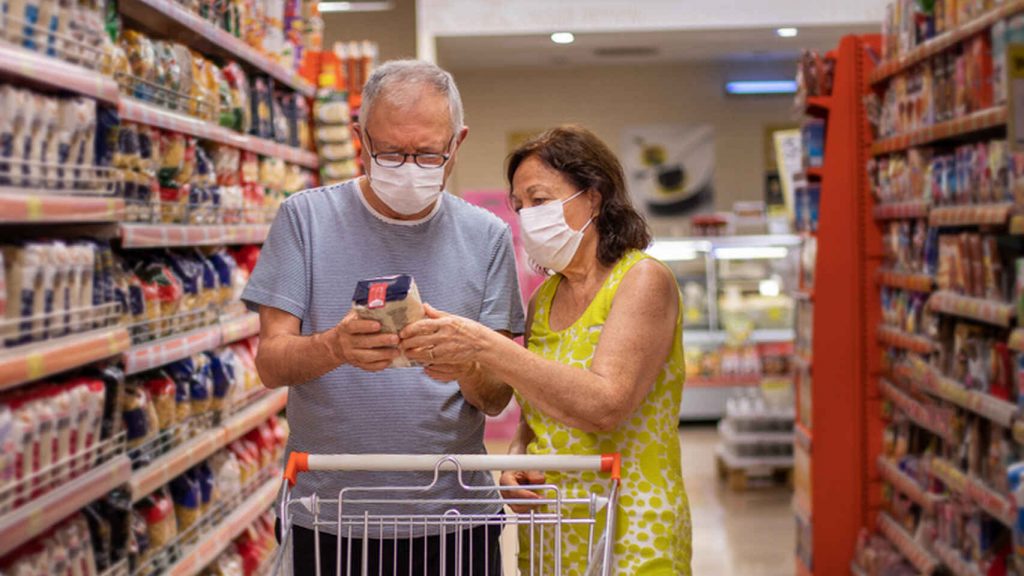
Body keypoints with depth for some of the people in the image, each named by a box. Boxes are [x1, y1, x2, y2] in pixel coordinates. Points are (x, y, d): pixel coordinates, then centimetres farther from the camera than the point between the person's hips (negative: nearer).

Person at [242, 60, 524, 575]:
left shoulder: (487, 236, 1)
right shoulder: (305, 217, -2)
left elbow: (497, 398, 0)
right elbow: (270, 363, -7)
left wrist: (467, 369, -23)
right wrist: (335, 347, -28)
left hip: (455, 517, 1)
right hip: (329, 521, -1)